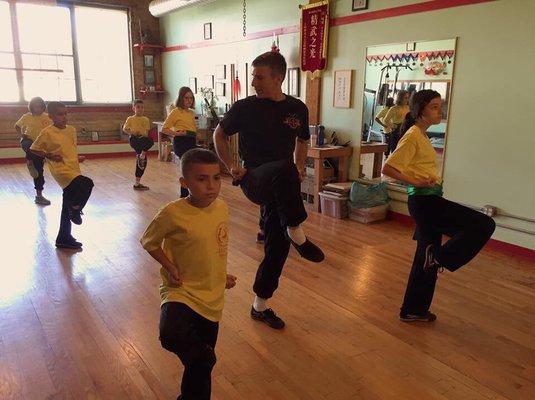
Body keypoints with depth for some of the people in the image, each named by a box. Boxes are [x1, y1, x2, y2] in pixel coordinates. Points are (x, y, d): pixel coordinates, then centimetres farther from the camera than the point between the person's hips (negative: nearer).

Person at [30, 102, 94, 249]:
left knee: (68, 207, 13)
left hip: (74, 170, 7)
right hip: (61, 171, -7)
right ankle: (76, 209, -3)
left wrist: (75, 158, 8)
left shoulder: (71, 130, 8)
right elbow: (33, 149, -1)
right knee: (87, 183, -30)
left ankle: (64, 238, 25)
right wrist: (50, 156, -11)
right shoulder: (47, 133, -9)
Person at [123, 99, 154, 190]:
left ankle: (137, 183, 17)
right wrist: (132, 132, -13)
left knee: (143, 162, 6)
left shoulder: (146, 119, 12)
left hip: (143, 140, 6)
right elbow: (125, 129, 5)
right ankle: (141, 156, -15)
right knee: (150, 141, -36)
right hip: (134, 139, -5)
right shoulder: (130, 119, 2)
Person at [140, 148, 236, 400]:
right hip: (181, 292, -4)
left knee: (200, 369, 13)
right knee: (171, 335, -34)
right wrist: (170, 267, -14)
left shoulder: (222, 208, -3)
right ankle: (204, 356, -1)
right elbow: (148, 242, -3)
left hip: (212, 298, 4)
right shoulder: (172, 214, -19)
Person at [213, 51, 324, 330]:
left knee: (277, 245, 7)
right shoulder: (245, 107, -4)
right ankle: (296, 234, -27)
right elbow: (219, 134, 9)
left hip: (283, 188, 4)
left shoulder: (297, 109, 4)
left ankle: (260, 306, 25)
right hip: (254, 179, -4)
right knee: (283, 169, -40)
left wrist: (300, 166, 3)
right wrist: (231, 166, -3)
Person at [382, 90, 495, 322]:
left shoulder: (422, 135, 16)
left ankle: (413, 311, 26)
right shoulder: (412, 136, -13)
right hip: (425, 201, -10)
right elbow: (388, 169, -18)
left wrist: (429, 179, 9)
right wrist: (416, 182, -20)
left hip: (428, 202, 10)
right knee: (484, 225, -11)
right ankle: (441, 258, -2)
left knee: (427, 260, 15)